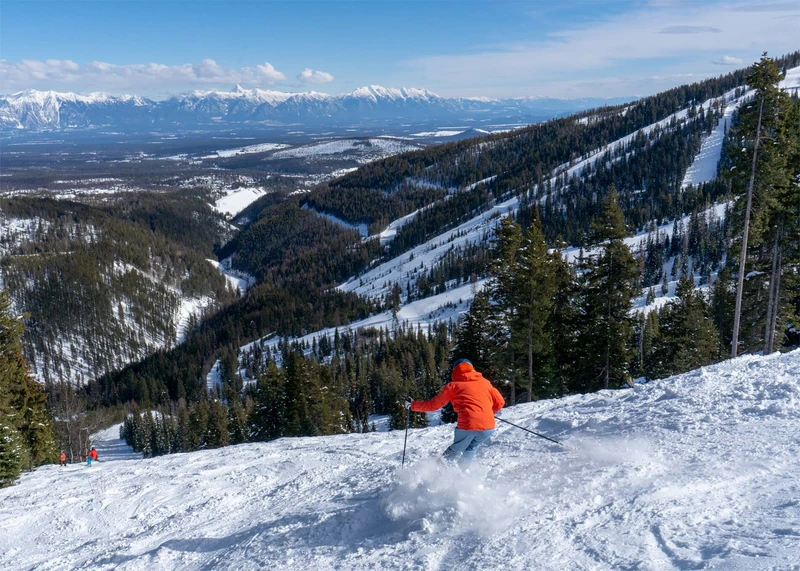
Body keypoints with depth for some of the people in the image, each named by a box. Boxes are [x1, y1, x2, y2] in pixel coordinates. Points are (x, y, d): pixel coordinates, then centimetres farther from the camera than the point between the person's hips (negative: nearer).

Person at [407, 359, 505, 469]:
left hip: (467, 426, -2)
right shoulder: (484, 382, 18)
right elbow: (500, 402, 17)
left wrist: (412, 405, 26)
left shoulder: (453, 386, 11)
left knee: (455, 451, 19)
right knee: (471, 448, 26)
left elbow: (433, 405, 12)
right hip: (488, 428, 3)